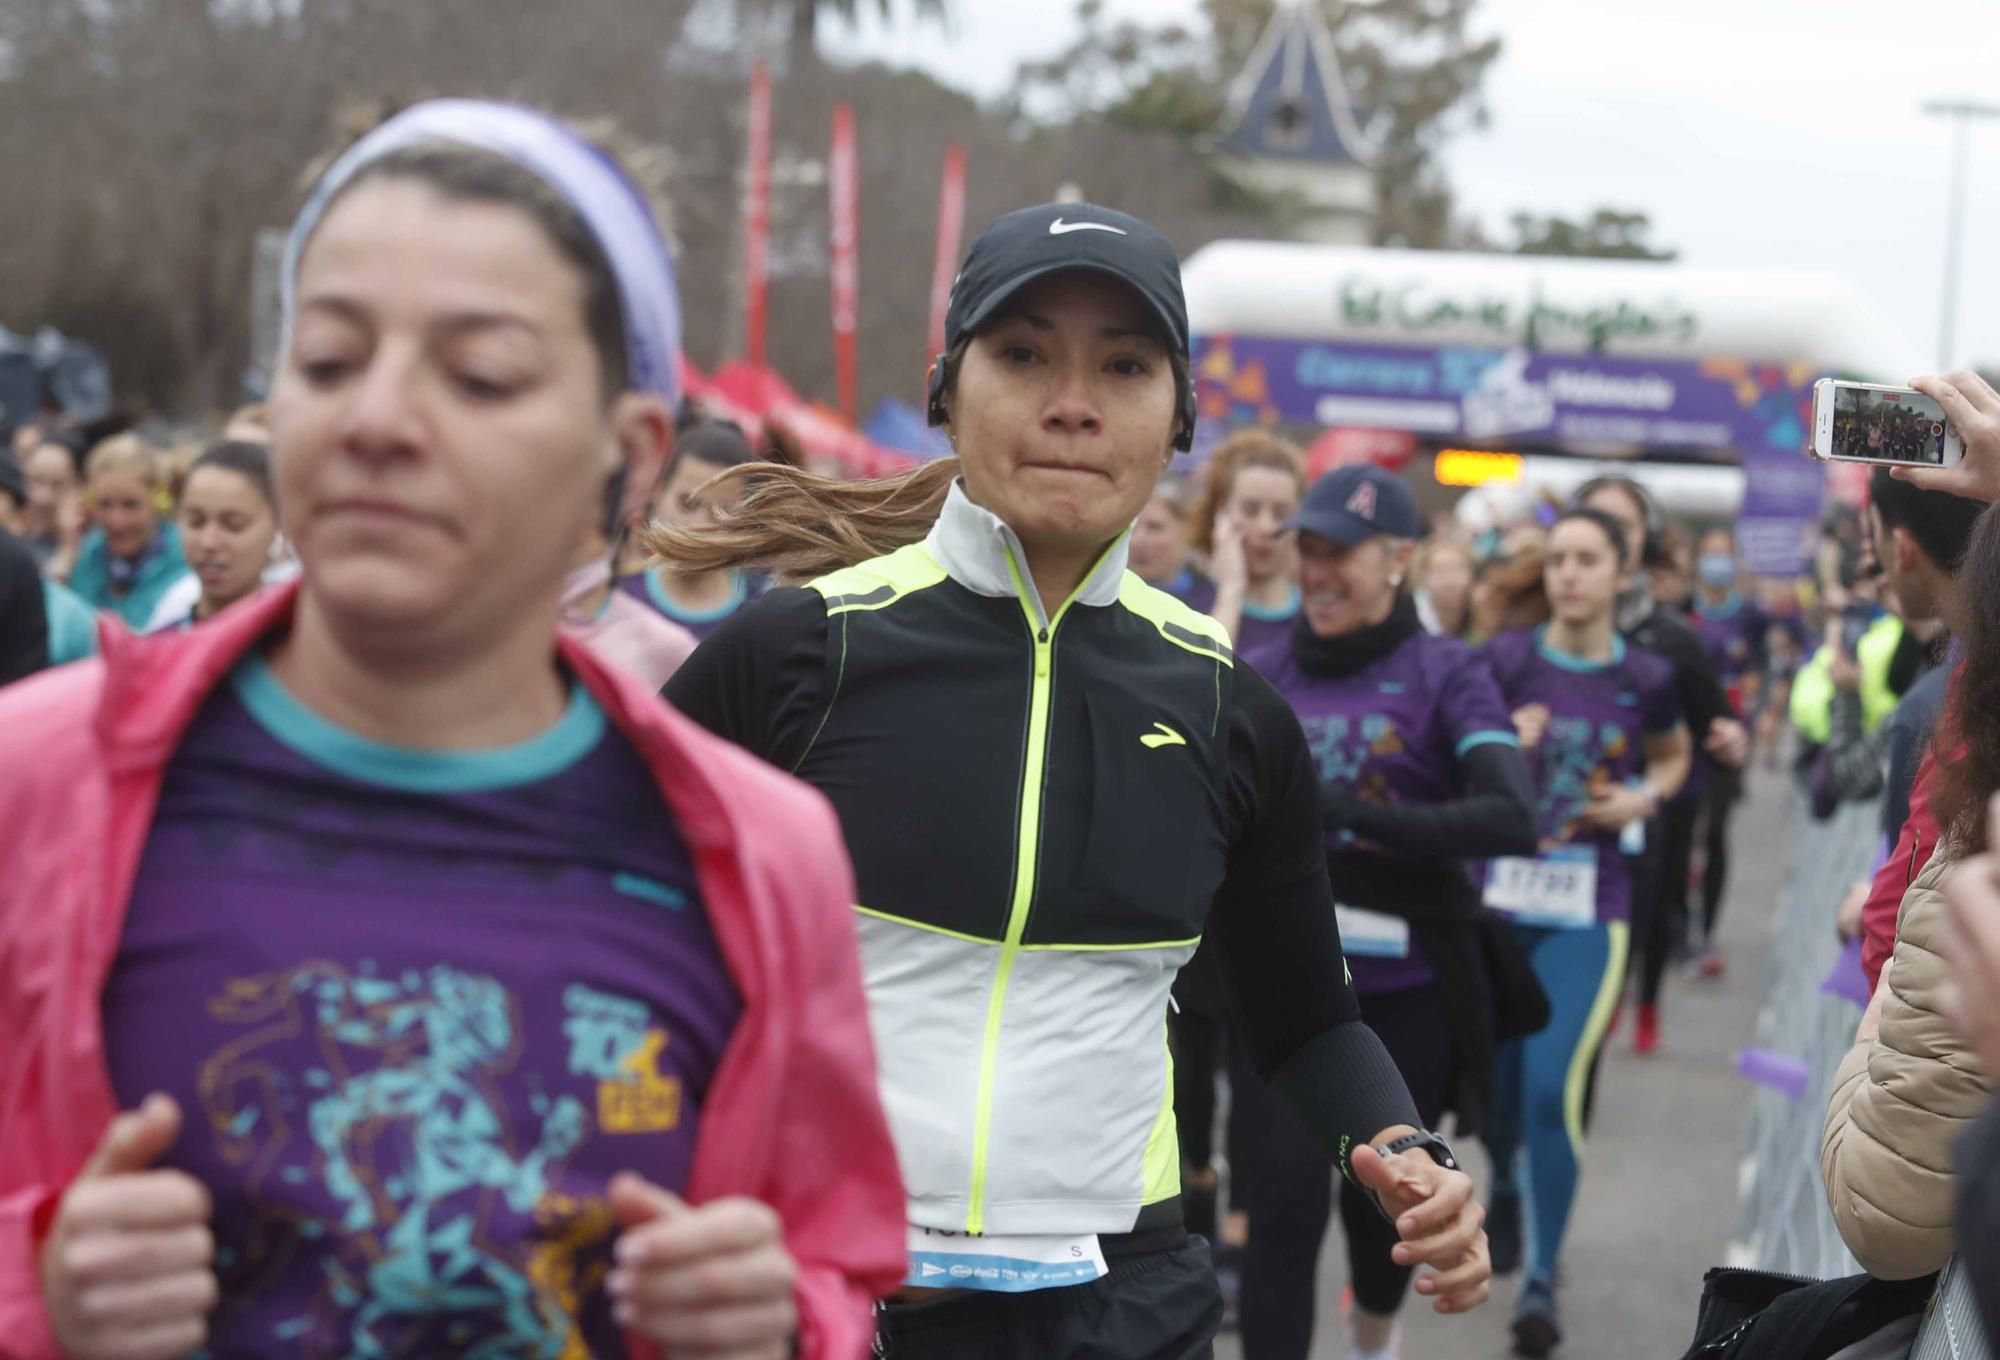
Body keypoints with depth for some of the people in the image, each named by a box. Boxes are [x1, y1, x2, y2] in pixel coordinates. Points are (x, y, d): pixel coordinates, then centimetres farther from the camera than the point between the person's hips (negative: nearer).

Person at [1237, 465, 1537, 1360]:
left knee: (1381, 1199, 16)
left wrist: (1359, 816, -27)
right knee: (1283, 1201, -8)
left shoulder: (1445, 673, -6)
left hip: (1406, 991, -1)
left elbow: (1514, 818, -19)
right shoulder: (1262, 675, 2)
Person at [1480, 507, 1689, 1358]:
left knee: (1554, 1089, -14)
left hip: (1587, 911, -1)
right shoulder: (1505, 663, -3)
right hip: (1499, 895, 1)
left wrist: (1644, 797, -2)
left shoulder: (1646, 680, -2)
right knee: (1496, 1083, 13)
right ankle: (1505, 1190, 48)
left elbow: (1674, 757, 19)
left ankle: (1541, 1280, -3)